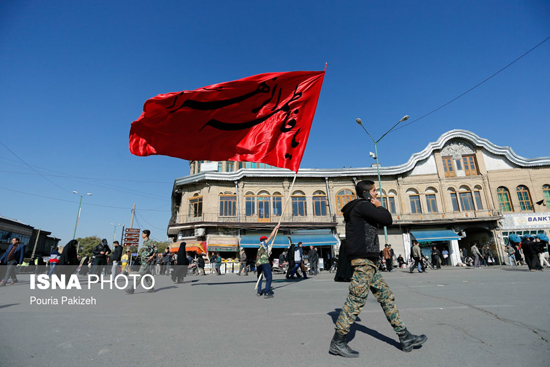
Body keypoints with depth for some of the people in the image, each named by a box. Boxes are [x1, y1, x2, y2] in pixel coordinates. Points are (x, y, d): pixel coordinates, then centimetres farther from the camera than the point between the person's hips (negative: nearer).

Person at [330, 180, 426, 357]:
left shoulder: (361, 208, 22)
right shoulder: (363, 205, -9)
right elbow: (387, 220, -12)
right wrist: (379, 206, 3)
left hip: (367, 262, 11)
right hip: (363, 259, -11)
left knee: (386, 296, 13)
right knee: (356, 299, -8)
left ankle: (405, 337, 22)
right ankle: (337, 342, 1)